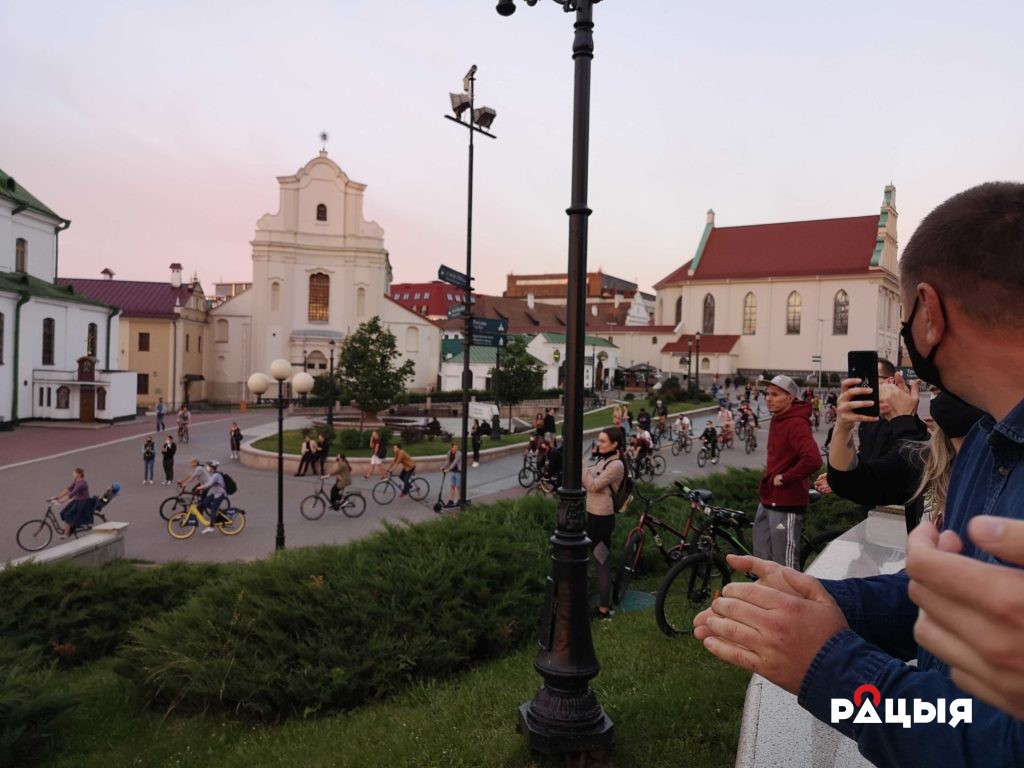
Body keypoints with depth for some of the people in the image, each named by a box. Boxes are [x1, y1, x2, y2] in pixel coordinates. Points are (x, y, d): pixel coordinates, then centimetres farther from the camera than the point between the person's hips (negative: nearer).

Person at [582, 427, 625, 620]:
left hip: (602, 518, -10)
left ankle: (603, 609, 8)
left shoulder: (616, 464, -19)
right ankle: (605, 601, 32)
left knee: (601, 562, -2)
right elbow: (587, 483, 12)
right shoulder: (603, 460, 10)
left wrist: (581, 464, -23)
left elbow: (593, 485, -25)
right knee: (599, 561, 19)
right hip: (593, 515, 10)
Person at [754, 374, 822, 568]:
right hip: (767, 501, 10)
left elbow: (813, 460, -32)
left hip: (786, 504, -9)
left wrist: (784, 478, -21)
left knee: (785, 565, 0)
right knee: (762, 560, 19)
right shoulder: (777, 420, 12)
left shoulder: (796, 424, -18)